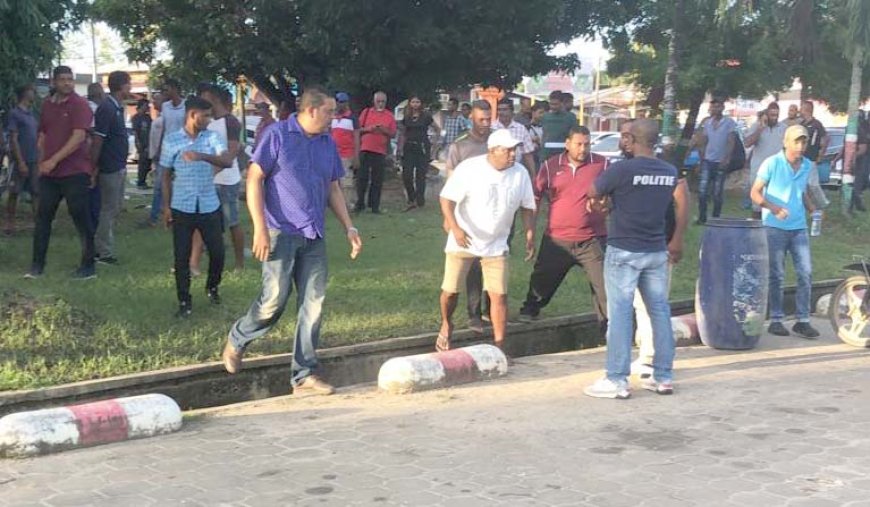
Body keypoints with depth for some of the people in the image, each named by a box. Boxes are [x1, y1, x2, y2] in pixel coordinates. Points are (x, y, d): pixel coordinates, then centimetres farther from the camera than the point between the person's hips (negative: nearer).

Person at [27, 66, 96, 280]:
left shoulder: (79, 104, -8)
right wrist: (41, 161, 8)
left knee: (81, 218, -1)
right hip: (49, 172, 6)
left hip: (75, 172, -6)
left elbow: (79, 137, -18)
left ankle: (88, 266, 8)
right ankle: (37, 265, 16)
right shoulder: (47, 105, 12)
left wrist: (54, 160, -21)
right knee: (43, 217, 8)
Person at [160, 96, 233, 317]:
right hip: (181, 208, -1)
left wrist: (202, 156, -33)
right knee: (181, 256, 2)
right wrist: (166, 206, 1)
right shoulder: (171, 140, -1)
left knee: (217, 251, 7)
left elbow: (228, 161, -17)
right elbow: (166, 175, 5)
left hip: (209, 206, 1)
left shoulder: (213, 137, -1)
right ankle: (184, 301, 15)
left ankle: (212, 287, 33)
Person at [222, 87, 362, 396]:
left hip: (315, 237, 6)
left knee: (313, 304, 2)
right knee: (274, 300, -6)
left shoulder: (328, 144, 12)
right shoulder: (278, 135, -6)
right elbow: (254, 178, -8)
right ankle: (236, 342, 23)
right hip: (281, 232, -6)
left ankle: (304, 376, 10)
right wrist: (260, 228, -15)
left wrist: (349, 228, 10)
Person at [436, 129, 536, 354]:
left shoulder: (520, 173, -4)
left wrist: (530, 238, 3)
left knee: (499, 295, -4)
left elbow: (527, 208, 8)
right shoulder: (469, 168, -15)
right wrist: (455, 229, -27)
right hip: (462, 241, -2)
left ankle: (499, 347, 4)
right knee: (450, 291, 5)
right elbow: (447, 198, -15)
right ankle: (446, 325, 36)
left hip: (496, 245, 2)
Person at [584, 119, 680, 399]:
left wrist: (597, 201, 21)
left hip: (624, 251, -5)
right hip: (657, 251, 5)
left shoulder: (622, 169, -15)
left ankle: (617, 381, 0)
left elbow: (593, 193, -1)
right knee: (660, 310, 10)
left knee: (620, 313, -2)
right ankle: (664, 376, 17)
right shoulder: (670, 172, 3)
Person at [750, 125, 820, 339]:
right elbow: (755, 193, -9)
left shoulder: (807, 166, 8)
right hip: (775, 227, -4)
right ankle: (776, 320, 12)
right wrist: (773, 208, -25)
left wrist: (813, 209, 4)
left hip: (799, 227, 4)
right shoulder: (772, 164, -8)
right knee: (776, 275, 2)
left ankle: (803, 320, 8)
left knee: (806, 273, 0)